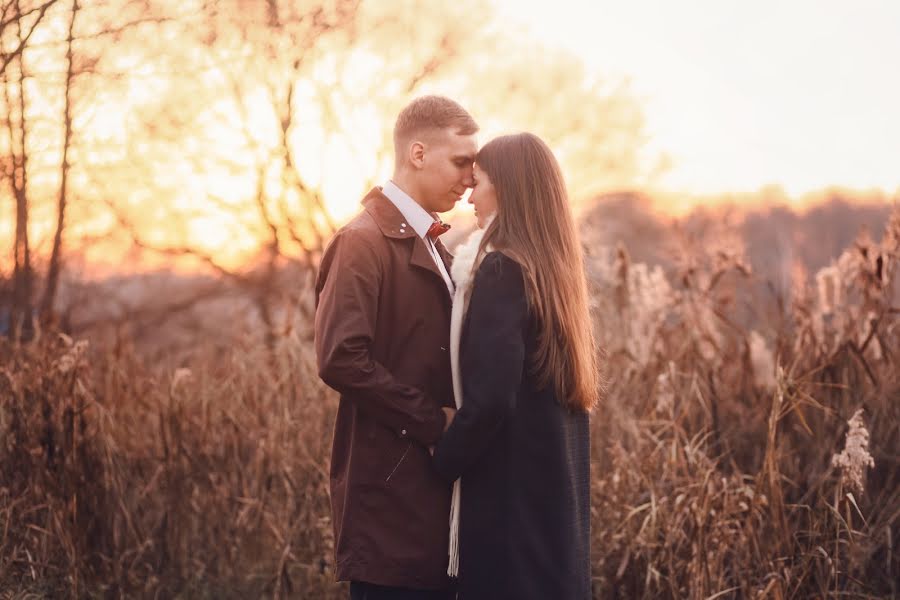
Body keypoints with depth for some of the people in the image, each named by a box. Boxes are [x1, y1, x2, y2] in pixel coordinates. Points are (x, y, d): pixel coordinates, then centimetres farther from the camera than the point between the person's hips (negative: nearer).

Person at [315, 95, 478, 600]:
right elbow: (341, 359, -21)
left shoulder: (431, 246, 17)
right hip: (391, 490, -9)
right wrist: (434, 422, -17)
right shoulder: (364, 242, -11)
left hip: (435, 484, 9)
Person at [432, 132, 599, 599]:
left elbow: (491, 396, -23)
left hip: (509, 490, -9)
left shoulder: (500, 270, -17)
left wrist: (441, 461, -9)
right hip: (555, 485, 9)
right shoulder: (553, 268, 10)